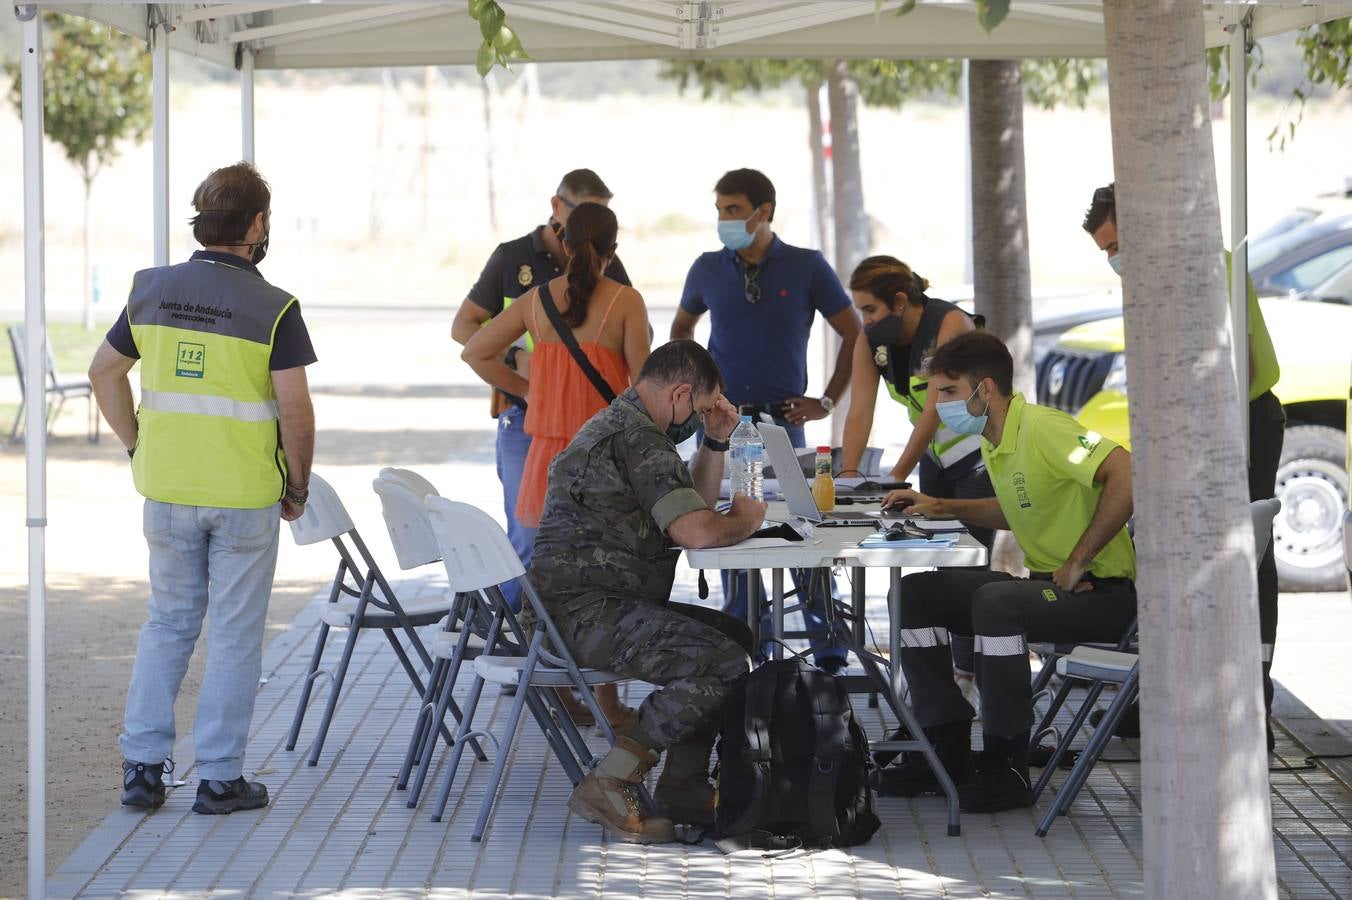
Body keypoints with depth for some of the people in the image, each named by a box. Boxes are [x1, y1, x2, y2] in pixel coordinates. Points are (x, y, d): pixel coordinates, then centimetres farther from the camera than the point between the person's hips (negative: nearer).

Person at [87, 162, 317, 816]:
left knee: (168, 621, 17)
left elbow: (104, 373, 9)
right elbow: (295, 410, -14)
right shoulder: (273, 308, -12)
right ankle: (220, 778, 8)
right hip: (245, 494, -4)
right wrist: (297, 486, -1)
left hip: (167, 490, 4)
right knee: (236, 634, 6)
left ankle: (142, 763, 13)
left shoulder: (152, 290, 2)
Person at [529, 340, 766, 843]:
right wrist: (745, 520, -4)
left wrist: (715, 441, 20)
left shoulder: (618, 425, 22)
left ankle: (683, 787, 11)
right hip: (587, 610, -12)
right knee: (723, 662, -23)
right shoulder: (636, 438, -14)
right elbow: (696, 531, -25)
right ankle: (610, 785, -21)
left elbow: (694, 506, 32)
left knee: (734, 634, 17)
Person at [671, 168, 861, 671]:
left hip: (782, 422, -3)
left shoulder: (806, 267, -2)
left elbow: (855, 336, 5)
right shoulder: (708, 270, 5)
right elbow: (682, 327, 25)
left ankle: (829, 650, -1)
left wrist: (827, 402, 1)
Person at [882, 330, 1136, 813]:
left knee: (996, 602, -35)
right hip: (1046, 582, 10)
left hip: (1103, 591, -10)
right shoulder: (995, 443, 11)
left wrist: (1077, 564, -26)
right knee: (917, 593, 3)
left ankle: (1006, 768, -25)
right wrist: (942, 507, 17)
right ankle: (947, 749, 6)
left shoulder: (1042, 429, -19)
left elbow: (1126, 478, -31)